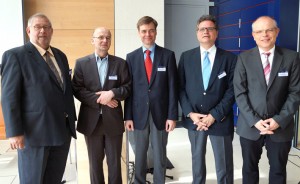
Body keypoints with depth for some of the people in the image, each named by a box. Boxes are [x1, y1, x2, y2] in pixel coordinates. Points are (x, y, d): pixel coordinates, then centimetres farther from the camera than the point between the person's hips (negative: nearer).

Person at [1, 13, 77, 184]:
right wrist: (15, 132, -16)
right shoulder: (15, 55, -6)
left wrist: (72, 120, 14)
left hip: (63, 129, 6)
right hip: (34, 131, -6)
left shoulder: (60, 55, 14)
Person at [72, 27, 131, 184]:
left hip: (113, 120, 0)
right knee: (95, 162, 14)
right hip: (91, 120, 0)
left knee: (115, 162, 11)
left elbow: (127, 88, 0)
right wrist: (99, 99, -16)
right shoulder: (81, 63, 2)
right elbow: (77, 90, -5)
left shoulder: (120, 63, 4)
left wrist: (112, 93, -18)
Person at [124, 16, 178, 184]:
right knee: (140, 153, 13)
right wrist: (128, 116, -2)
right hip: (139, 113, 1)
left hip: (161, 113, -1)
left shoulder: (168, 55, -1)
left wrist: (172, 115, -8)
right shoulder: (131, 57, 4)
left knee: (160, 153, 10)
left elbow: (173, 87, -3)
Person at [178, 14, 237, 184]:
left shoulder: (230, 58, -1)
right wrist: (190, 113, -10)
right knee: (197, 159, 18)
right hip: (194, 118, 2)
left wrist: (214, 115, -14)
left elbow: (232, 90, -6)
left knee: (224, 165, 9)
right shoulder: (186, 57, 4)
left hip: (220, 119, -1)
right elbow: (181, 87, 1)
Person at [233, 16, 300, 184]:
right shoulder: (244, 58, -2)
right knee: (249, 168, 16)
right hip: (250, 126, 0)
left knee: (278, 170, 16)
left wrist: (280, 120, -13)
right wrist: (254, 120, -14)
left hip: (281, 126, 0)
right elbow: (240, 93, -5)